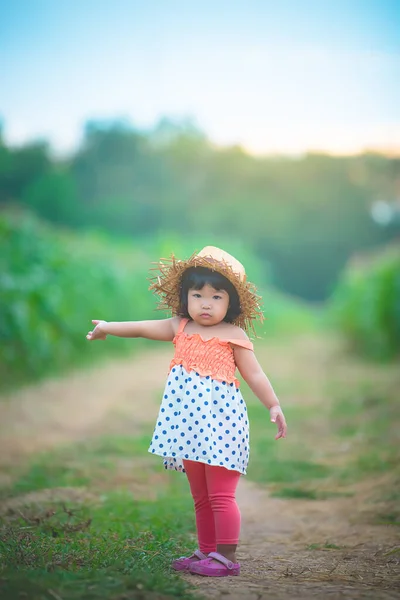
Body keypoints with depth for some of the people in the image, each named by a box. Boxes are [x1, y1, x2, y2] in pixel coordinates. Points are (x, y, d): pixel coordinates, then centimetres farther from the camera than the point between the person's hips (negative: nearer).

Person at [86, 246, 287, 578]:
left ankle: (226, 556, -3)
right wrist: (108, 327, 16)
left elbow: (254, 374, -2)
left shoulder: (233, 335, -4)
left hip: (220, 421, -6)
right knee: (200, 496, 13)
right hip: (190, 424, 6)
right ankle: (206, 552, 21)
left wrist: (274, 406, -7)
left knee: (220, 494, -7)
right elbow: (144, 328, 15)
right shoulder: (180, 328, 9)